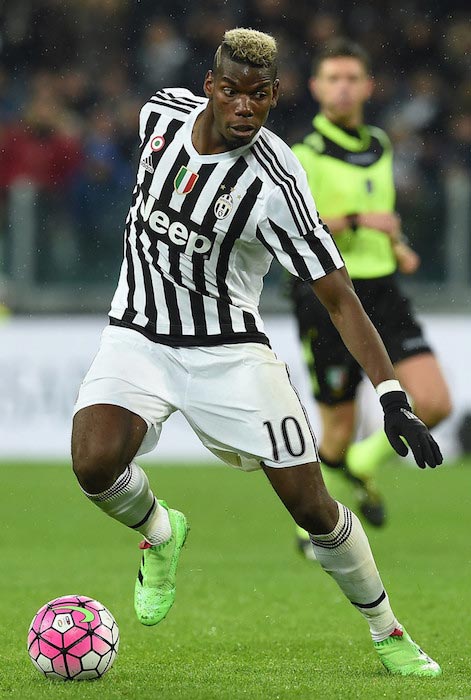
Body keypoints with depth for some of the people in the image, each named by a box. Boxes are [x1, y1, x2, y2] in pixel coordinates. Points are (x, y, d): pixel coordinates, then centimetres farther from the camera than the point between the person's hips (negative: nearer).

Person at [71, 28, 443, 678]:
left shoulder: (276, 184, -22)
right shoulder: (164, 111, -9)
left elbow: (339, 297, -20)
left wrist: (393, 396, -27)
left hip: (229, 349, -3)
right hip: (139, 337, 3)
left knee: (311, 504, -6)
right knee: (95, 465, -24)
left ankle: (388, 633, 17)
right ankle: (159, 533, 11)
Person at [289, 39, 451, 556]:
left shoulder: (379, 146, 13)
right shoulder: (305, 155, -9)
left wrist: (398, 248, 11)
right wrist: (356, 221, -26)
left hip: (382, 297, 6)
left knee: (434, 403, -11)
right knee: (339, 427, -1)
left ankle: (364, 463, 17)